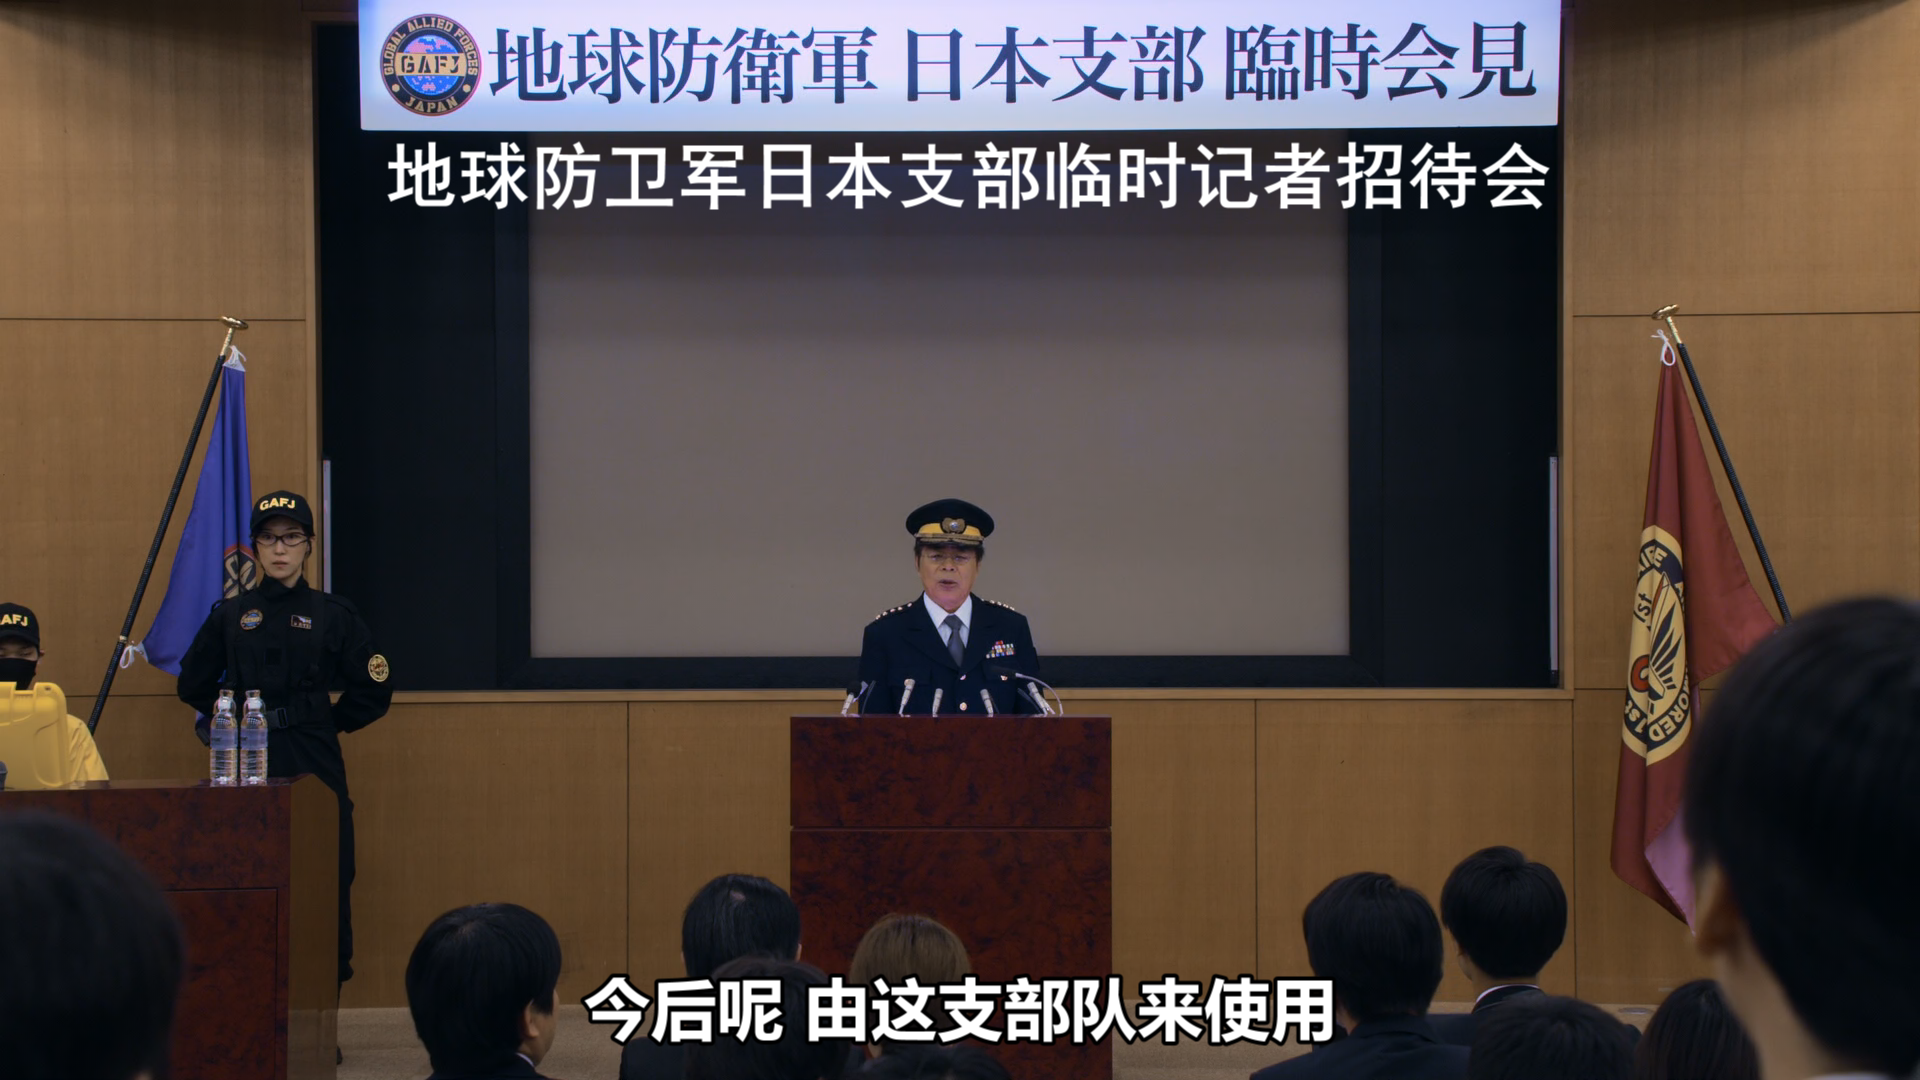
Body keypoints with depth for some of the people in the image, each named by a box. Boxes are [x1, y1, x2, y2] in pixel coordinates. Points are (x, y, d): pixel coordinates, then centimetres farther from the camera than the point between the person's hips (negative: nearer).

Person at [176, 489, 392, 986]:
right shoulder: (230, 615, 9)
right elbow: (193, 684, 20)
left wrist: (328, 721, 5)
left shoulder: (333, 615, 5)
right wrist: (232, 716, 12)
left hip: (314, 764, -1)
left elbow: (374, 691, 9)